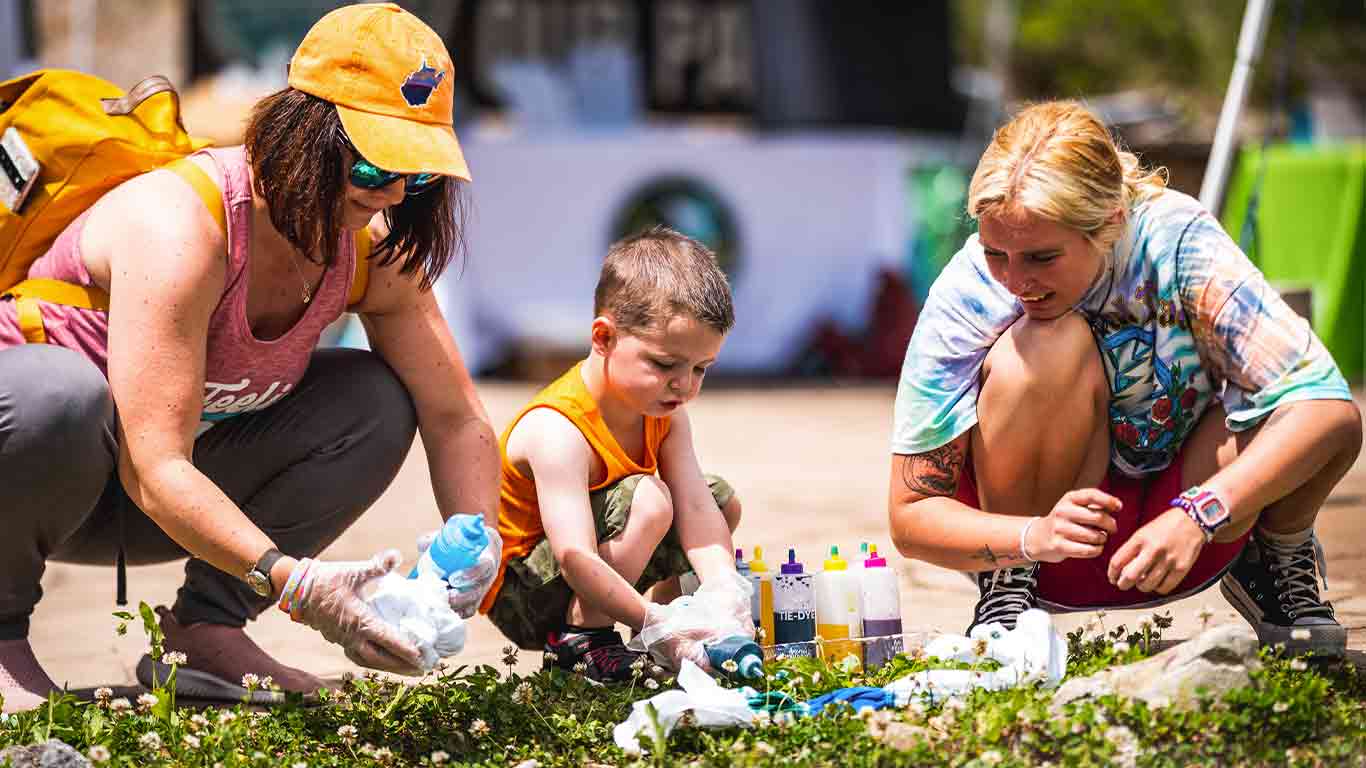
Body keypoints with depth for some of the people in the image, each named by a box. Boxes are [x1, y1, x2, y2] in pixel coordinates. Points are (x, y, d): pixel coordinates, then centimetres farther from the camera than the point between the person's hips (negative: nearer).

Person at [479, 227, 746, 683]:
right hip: (519, 599, -8)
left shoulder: (665, 414, -5)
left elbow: (695, 509, -16)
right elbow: (576, 558, -39)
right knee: (647, 499, -29)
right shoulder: (557, 431, -32)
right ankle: (579, 638, -19)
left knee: (723, 501, 8)